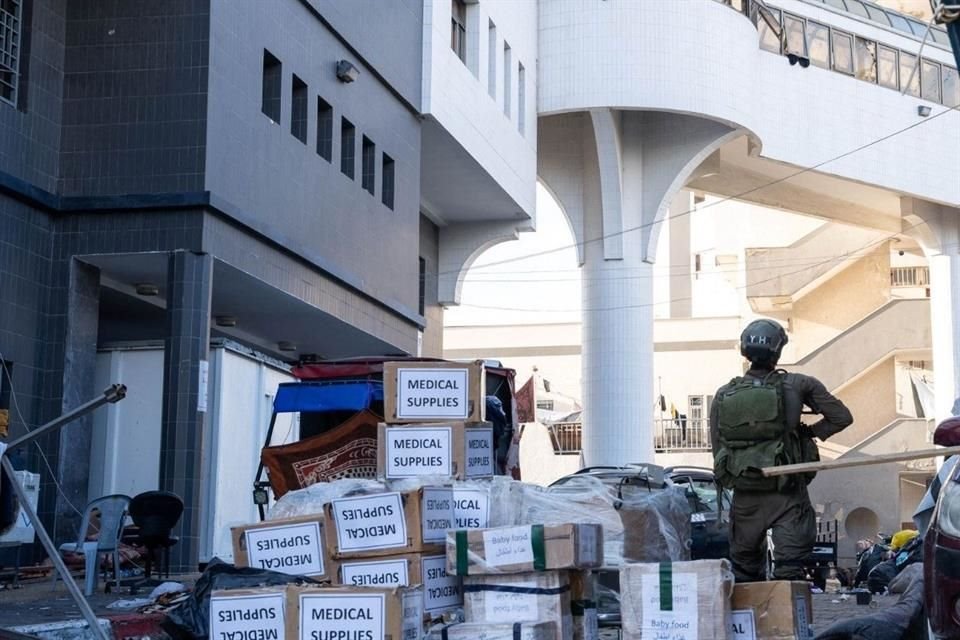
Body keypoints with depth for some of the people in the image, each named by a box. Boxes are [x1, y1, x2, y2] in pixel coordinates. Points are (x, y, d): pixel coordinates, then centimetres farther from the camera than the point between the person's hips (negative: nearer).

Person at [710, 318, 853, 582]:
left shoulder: (723, 396, 2)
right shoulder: (797, 386, -5)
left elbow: (718, 449, 6)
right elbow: (842, 417, -3)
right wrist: (811, 431, 10)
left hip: (745, 498, 3)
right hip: (786, 496, -3)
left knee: (745, 573, 14)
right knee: (789, 569, 0)